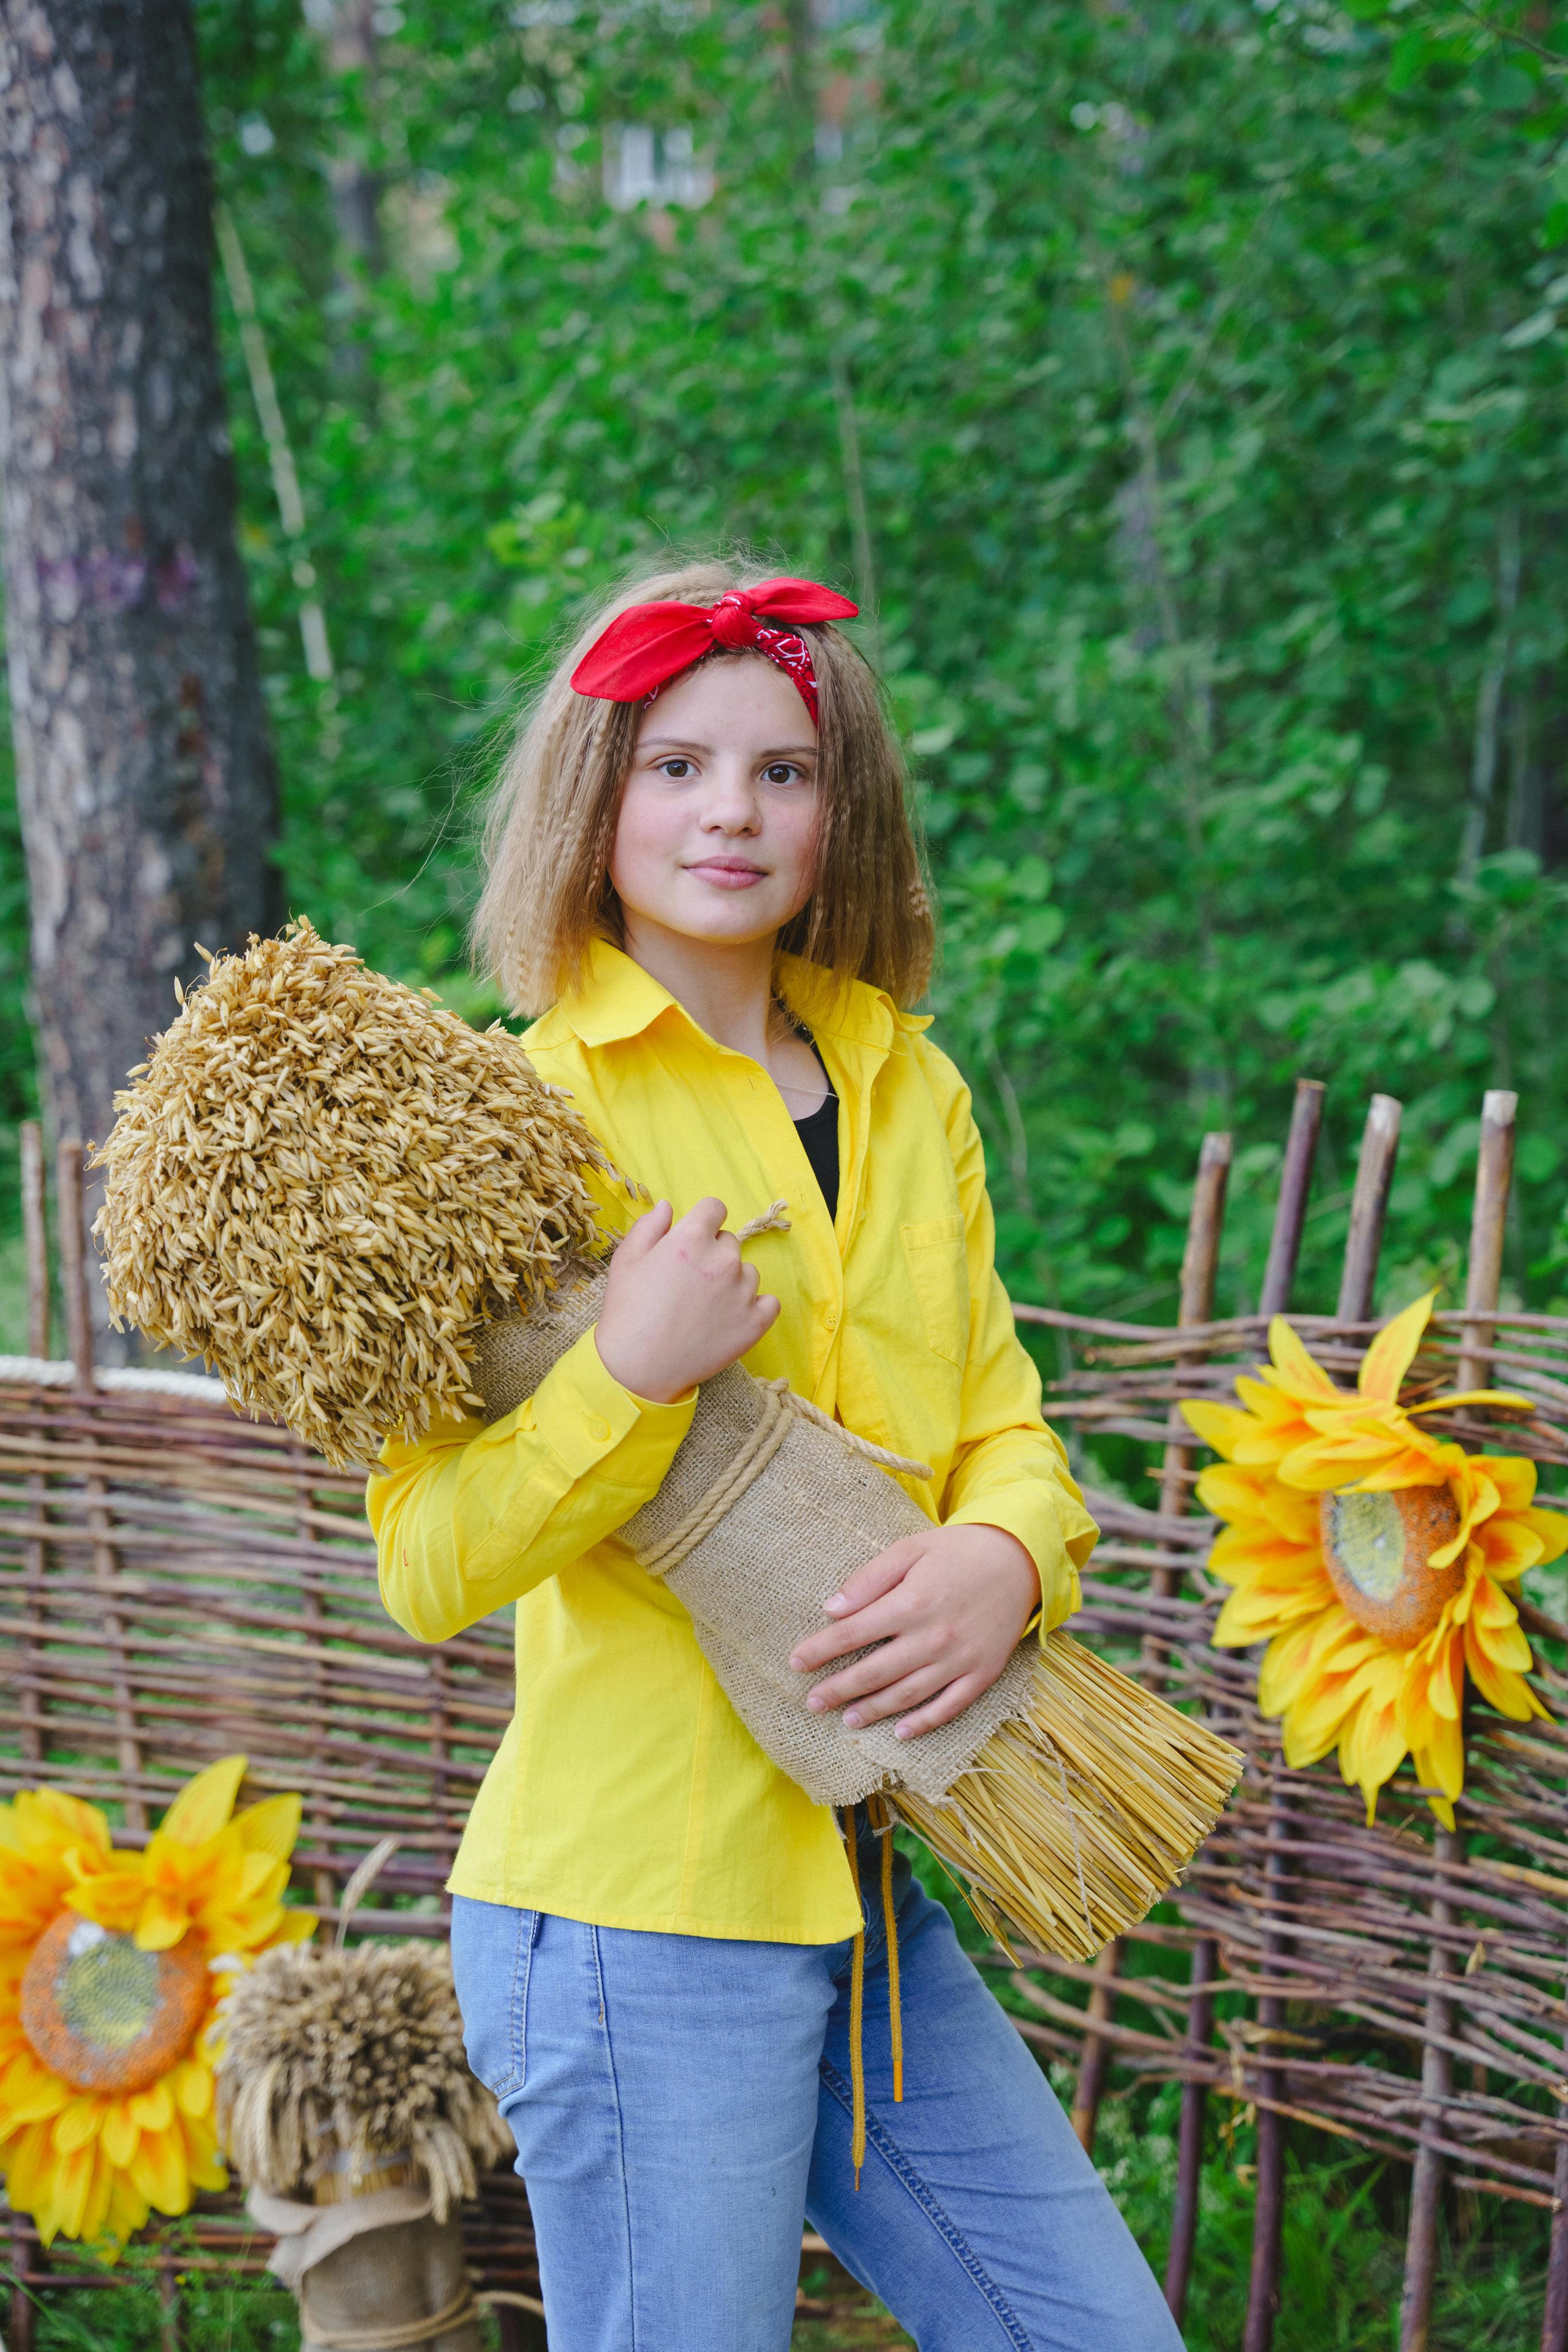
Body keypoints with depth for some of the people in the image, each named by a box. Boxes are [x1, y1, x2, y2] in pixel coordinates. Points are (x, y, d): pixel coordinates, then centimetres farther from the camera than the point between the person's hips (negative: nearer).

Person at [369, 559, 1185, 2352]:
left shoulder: (908, 1092, 11)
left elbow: (1002, 1426, 11)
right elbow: (427, 1569, -12)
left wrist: (1006, 1559, -11)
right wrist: (632, 1370, -27)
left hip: (875, 1889, 6)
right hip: (636, 1909, -6)